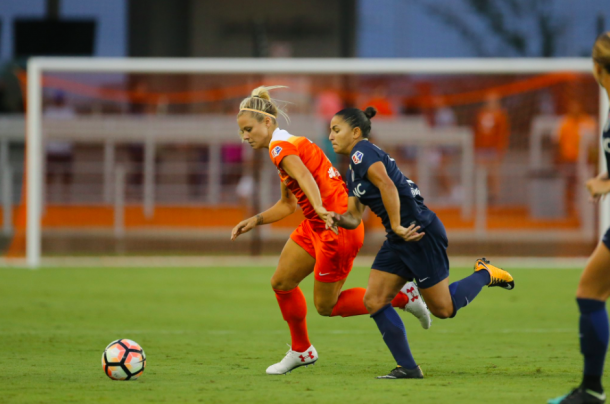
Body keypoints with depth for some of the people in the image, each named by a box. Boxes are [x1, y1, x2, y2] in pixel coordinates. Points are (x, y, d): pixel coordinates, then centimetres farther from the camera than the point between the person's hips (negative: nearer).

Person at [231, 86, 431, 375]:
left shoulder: (281, 146, -17)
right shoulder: (285, 147, 15)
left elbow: (305, 178, -38)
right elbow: (288, 204, 24)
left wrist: (320, 208, -54)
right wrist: (255, 221, 18)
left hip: (338, 229, -10)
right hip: (315, 227, 10)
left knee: (326, 306, 1)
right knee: (281, 283, 12)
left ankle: (403, 297, 10)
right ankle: (301, 351, 28)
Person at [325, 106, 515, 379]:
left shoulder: (362, 152, -13)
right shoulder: (353, 171, 17)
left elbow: (387, 185, -30)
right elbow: (355, 217, 15)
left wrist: (397, 226, -28)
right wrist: (338, 219, -7)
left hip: (421, 233, -10)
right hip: (399, 242, 10)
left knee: (443, 309, -1)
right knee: (374, 302, -1)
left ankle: (485, 274, 23)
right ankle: (408, 368, 3)